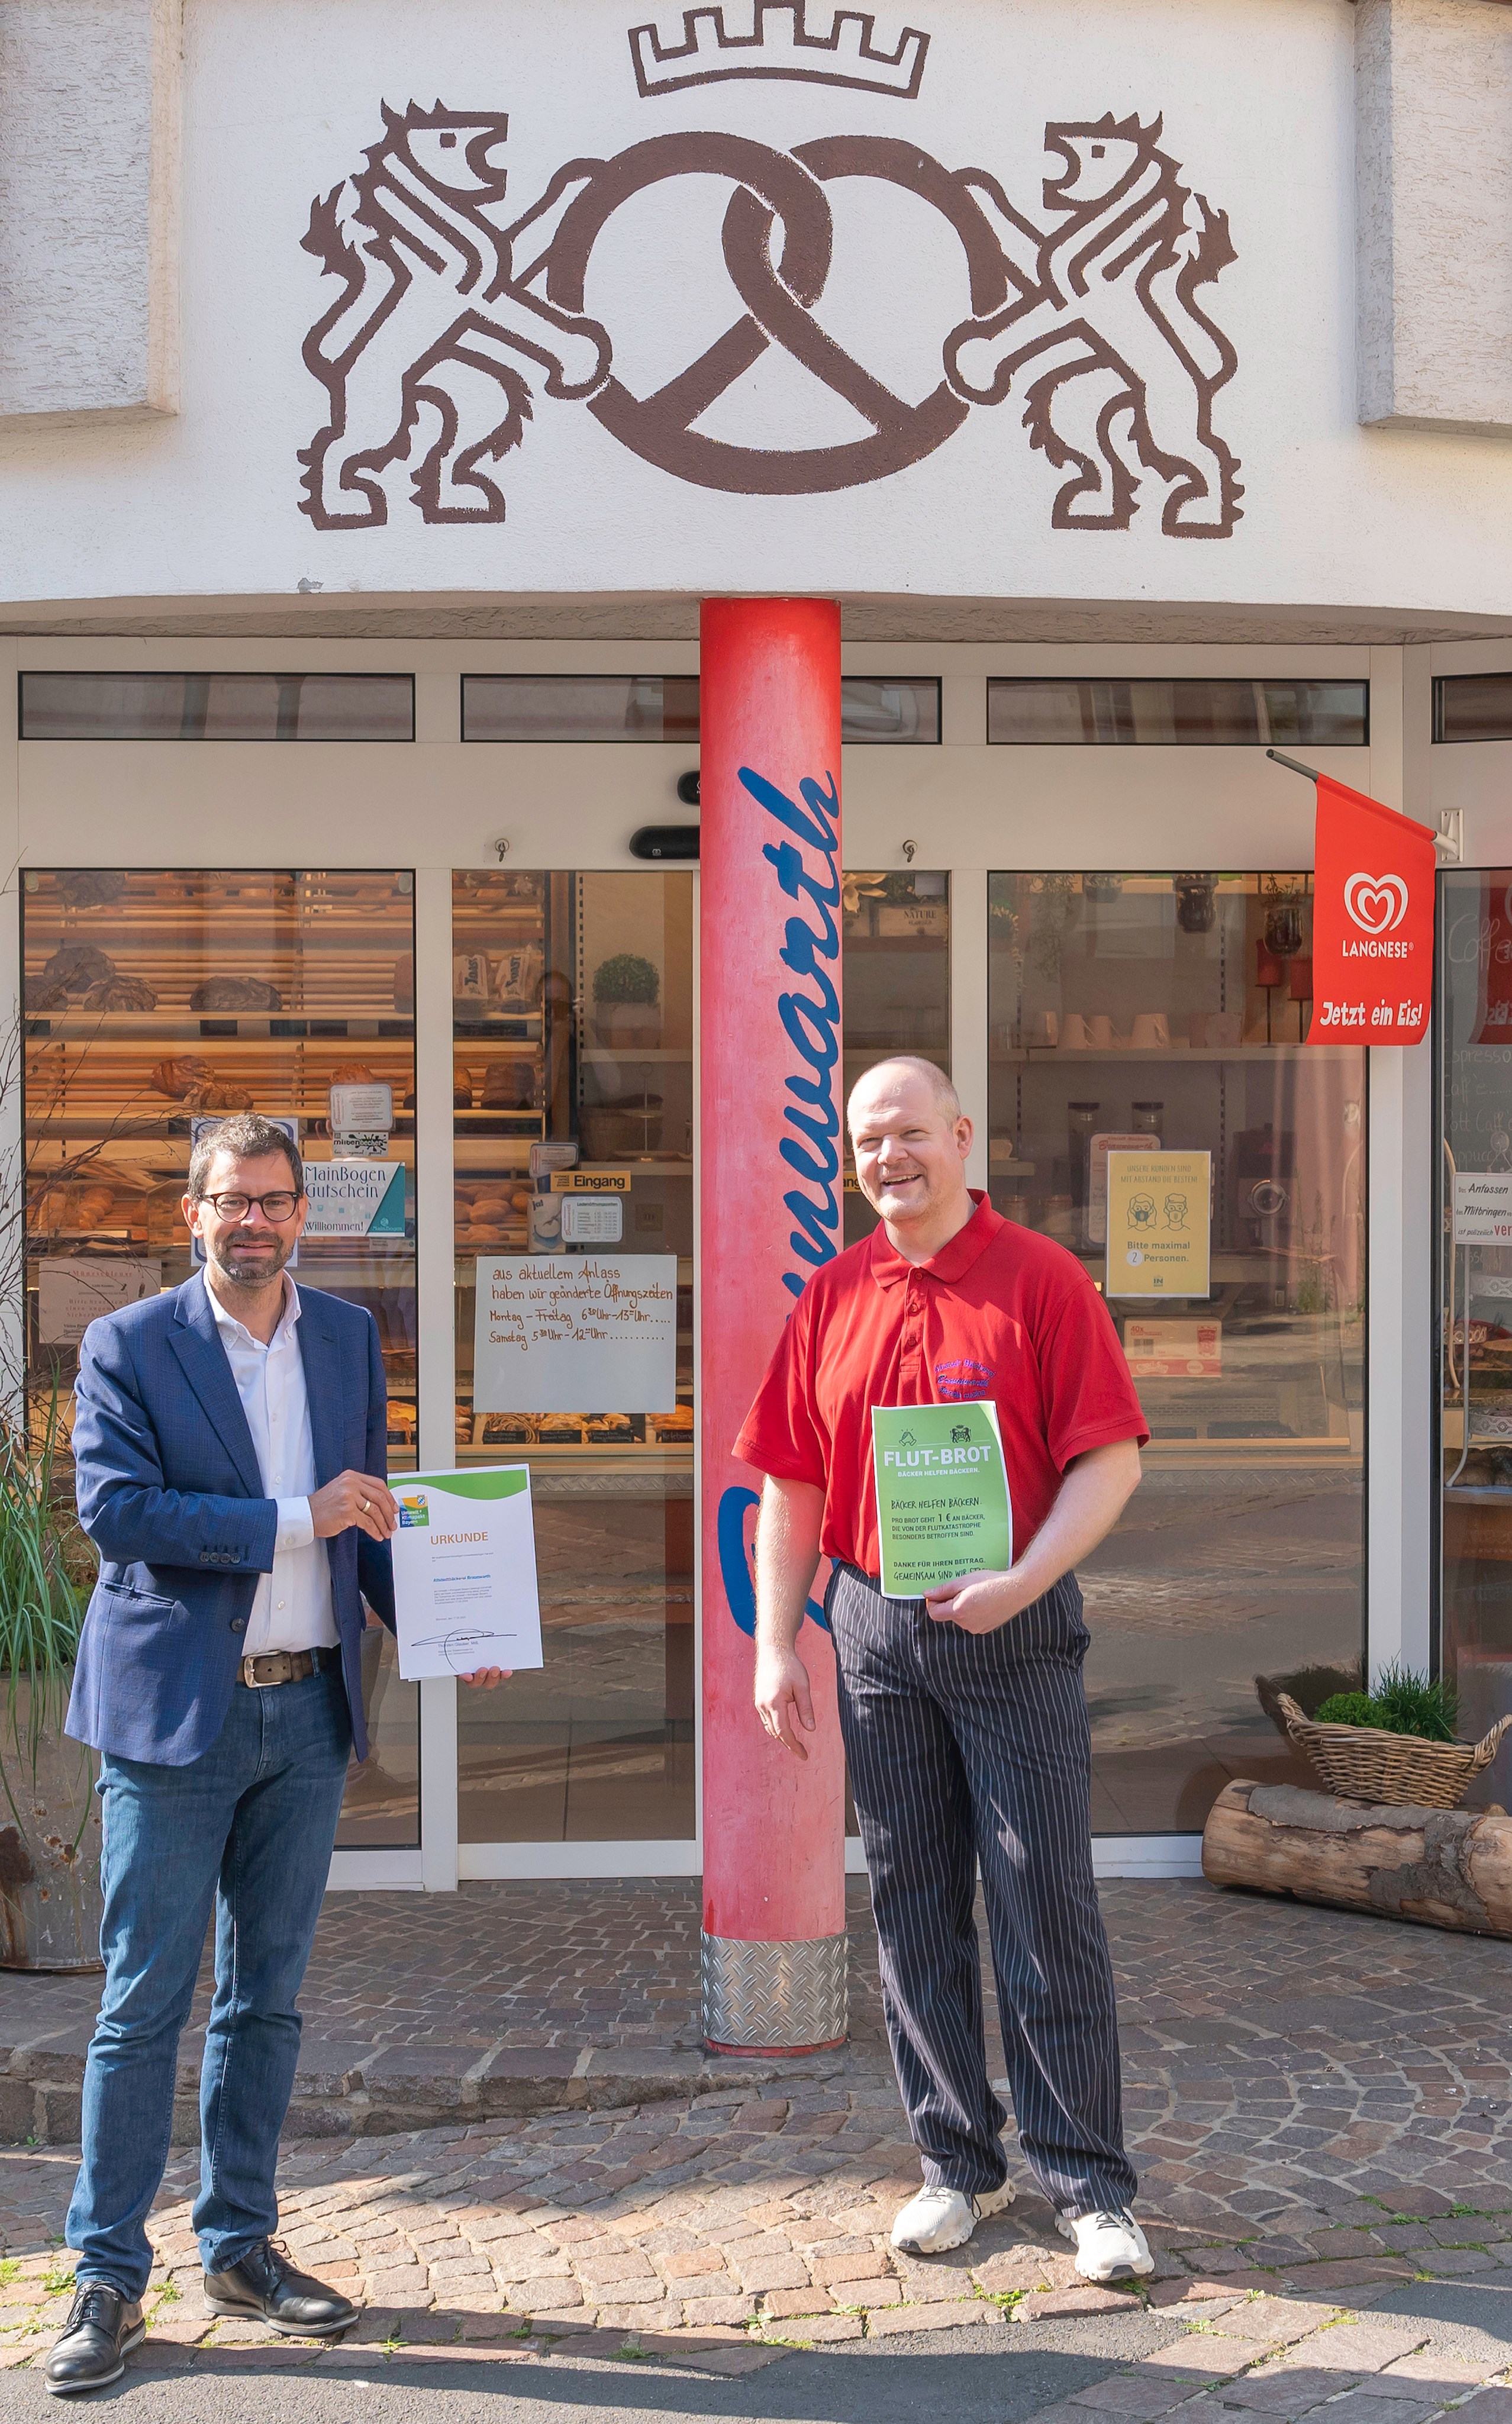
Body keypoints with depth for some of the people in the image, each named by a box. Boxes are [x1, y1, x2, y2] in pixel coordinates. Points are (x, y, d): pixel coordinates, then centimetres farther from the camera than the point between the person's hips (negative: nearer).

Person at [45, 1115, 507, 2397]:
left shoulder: (349, 1337, 9)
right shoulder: (127, 1346, -4)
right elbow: (116, 1511, -15)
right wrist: (295, 1521, -19)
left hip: (308, 1712, 4)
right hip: (172, 1712, -4)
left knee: (268, 1995, 13)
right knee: (145, 2001, 1)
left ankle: (241, 2246, 25)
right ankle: (109, 2277, 12)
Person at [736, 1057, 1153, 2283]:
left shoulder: (1041, 1279, -4)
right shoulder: (832, 1298, 8)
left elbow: (1112, 1458, -8)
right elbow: (791, 1483, 10)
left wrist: (1026, 1579, -21)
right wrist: (776, 1646, 5)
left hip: (1015, 1630, -4)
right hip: (874, 1630, 4)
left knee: (1047, 1911, 0)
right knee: (915, 1911, 11)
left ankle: (1090, 2185, 11)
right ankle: (958, 2163, 24)